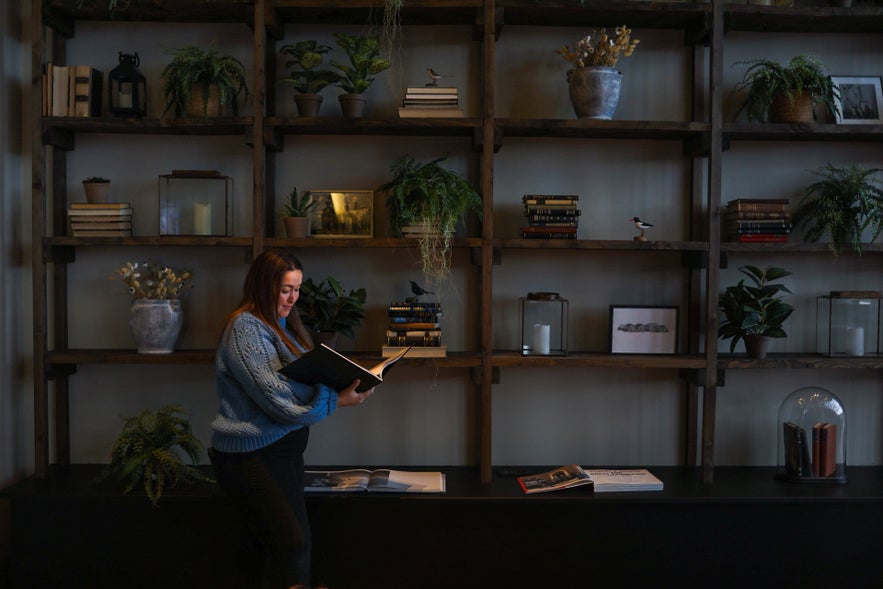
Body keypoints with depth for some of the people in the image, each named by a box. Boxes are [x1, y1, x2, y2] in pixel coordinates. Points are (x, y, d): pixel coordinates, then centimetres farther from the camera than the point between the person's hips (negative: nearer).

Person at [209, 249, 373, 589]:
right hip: (253, 455, -9)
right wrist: (336, 401, -23)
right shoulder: (246, 328, -14)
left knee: (269, 543, 15)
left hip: (284, 447, 9)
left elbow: (305, 378, 14)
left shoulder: (283, 324, 14)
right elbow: (277, 400, -22)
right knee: (293, 544, -12)